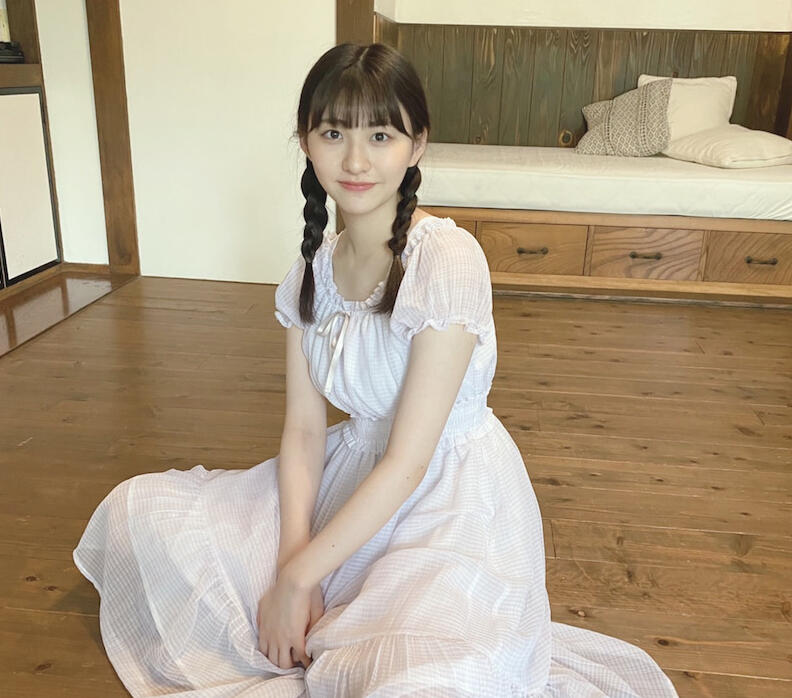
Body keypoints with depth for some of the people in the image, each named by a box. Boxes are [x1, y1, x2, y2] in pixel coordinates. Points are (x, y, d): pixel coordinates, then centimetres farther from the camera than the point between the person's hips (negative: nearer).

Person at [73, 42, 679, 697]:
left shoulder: (447, 259, -22)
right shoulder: (314, 266, 0)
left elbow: (408, 460, -22)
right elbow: (303, 429, -2)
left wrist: (296, 577, -16)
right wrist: (290, 562, -15)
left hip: (452, 496, -6)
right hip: (352, 475, 7)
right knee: (138, 509, 2)